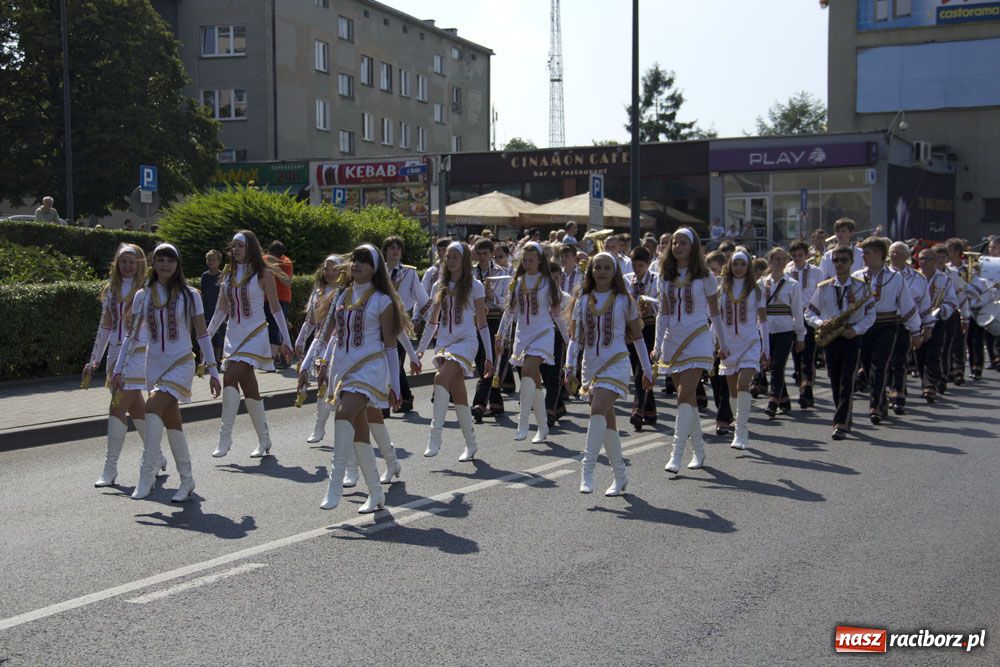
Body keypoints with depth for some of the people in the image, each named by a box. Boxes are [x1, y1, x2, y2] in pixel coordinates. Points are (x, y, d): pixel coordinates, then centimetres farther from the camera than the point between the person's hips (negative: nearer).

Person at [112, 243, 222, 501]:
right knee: (172, 423, 7)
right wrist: (119, 370, 4)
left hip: (181, 364, -4)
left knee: (153, 408, -24)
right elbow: (132, 336, 9)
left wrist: (213, 372, -2)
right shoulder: (143, 296, 6)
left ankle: (146, 476, -17)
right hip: (155, 365, 4)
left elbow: (203, 336, 1)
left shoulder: (189, 295, -2)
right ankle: (187, 481, 18)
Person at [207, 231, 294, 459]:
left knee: (230, 379, -21)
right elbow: (221, 310, 17)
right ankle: (264, 440, 18)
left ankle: (225, 437, -17)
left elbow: (276, 309, 0)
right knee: (249, 388, 8)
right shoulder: (228, 274, 11)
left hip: (255, 334, -6)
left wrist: (286, 340, -2)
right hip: (233, 335, 6)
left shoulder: (263, 274, -3)